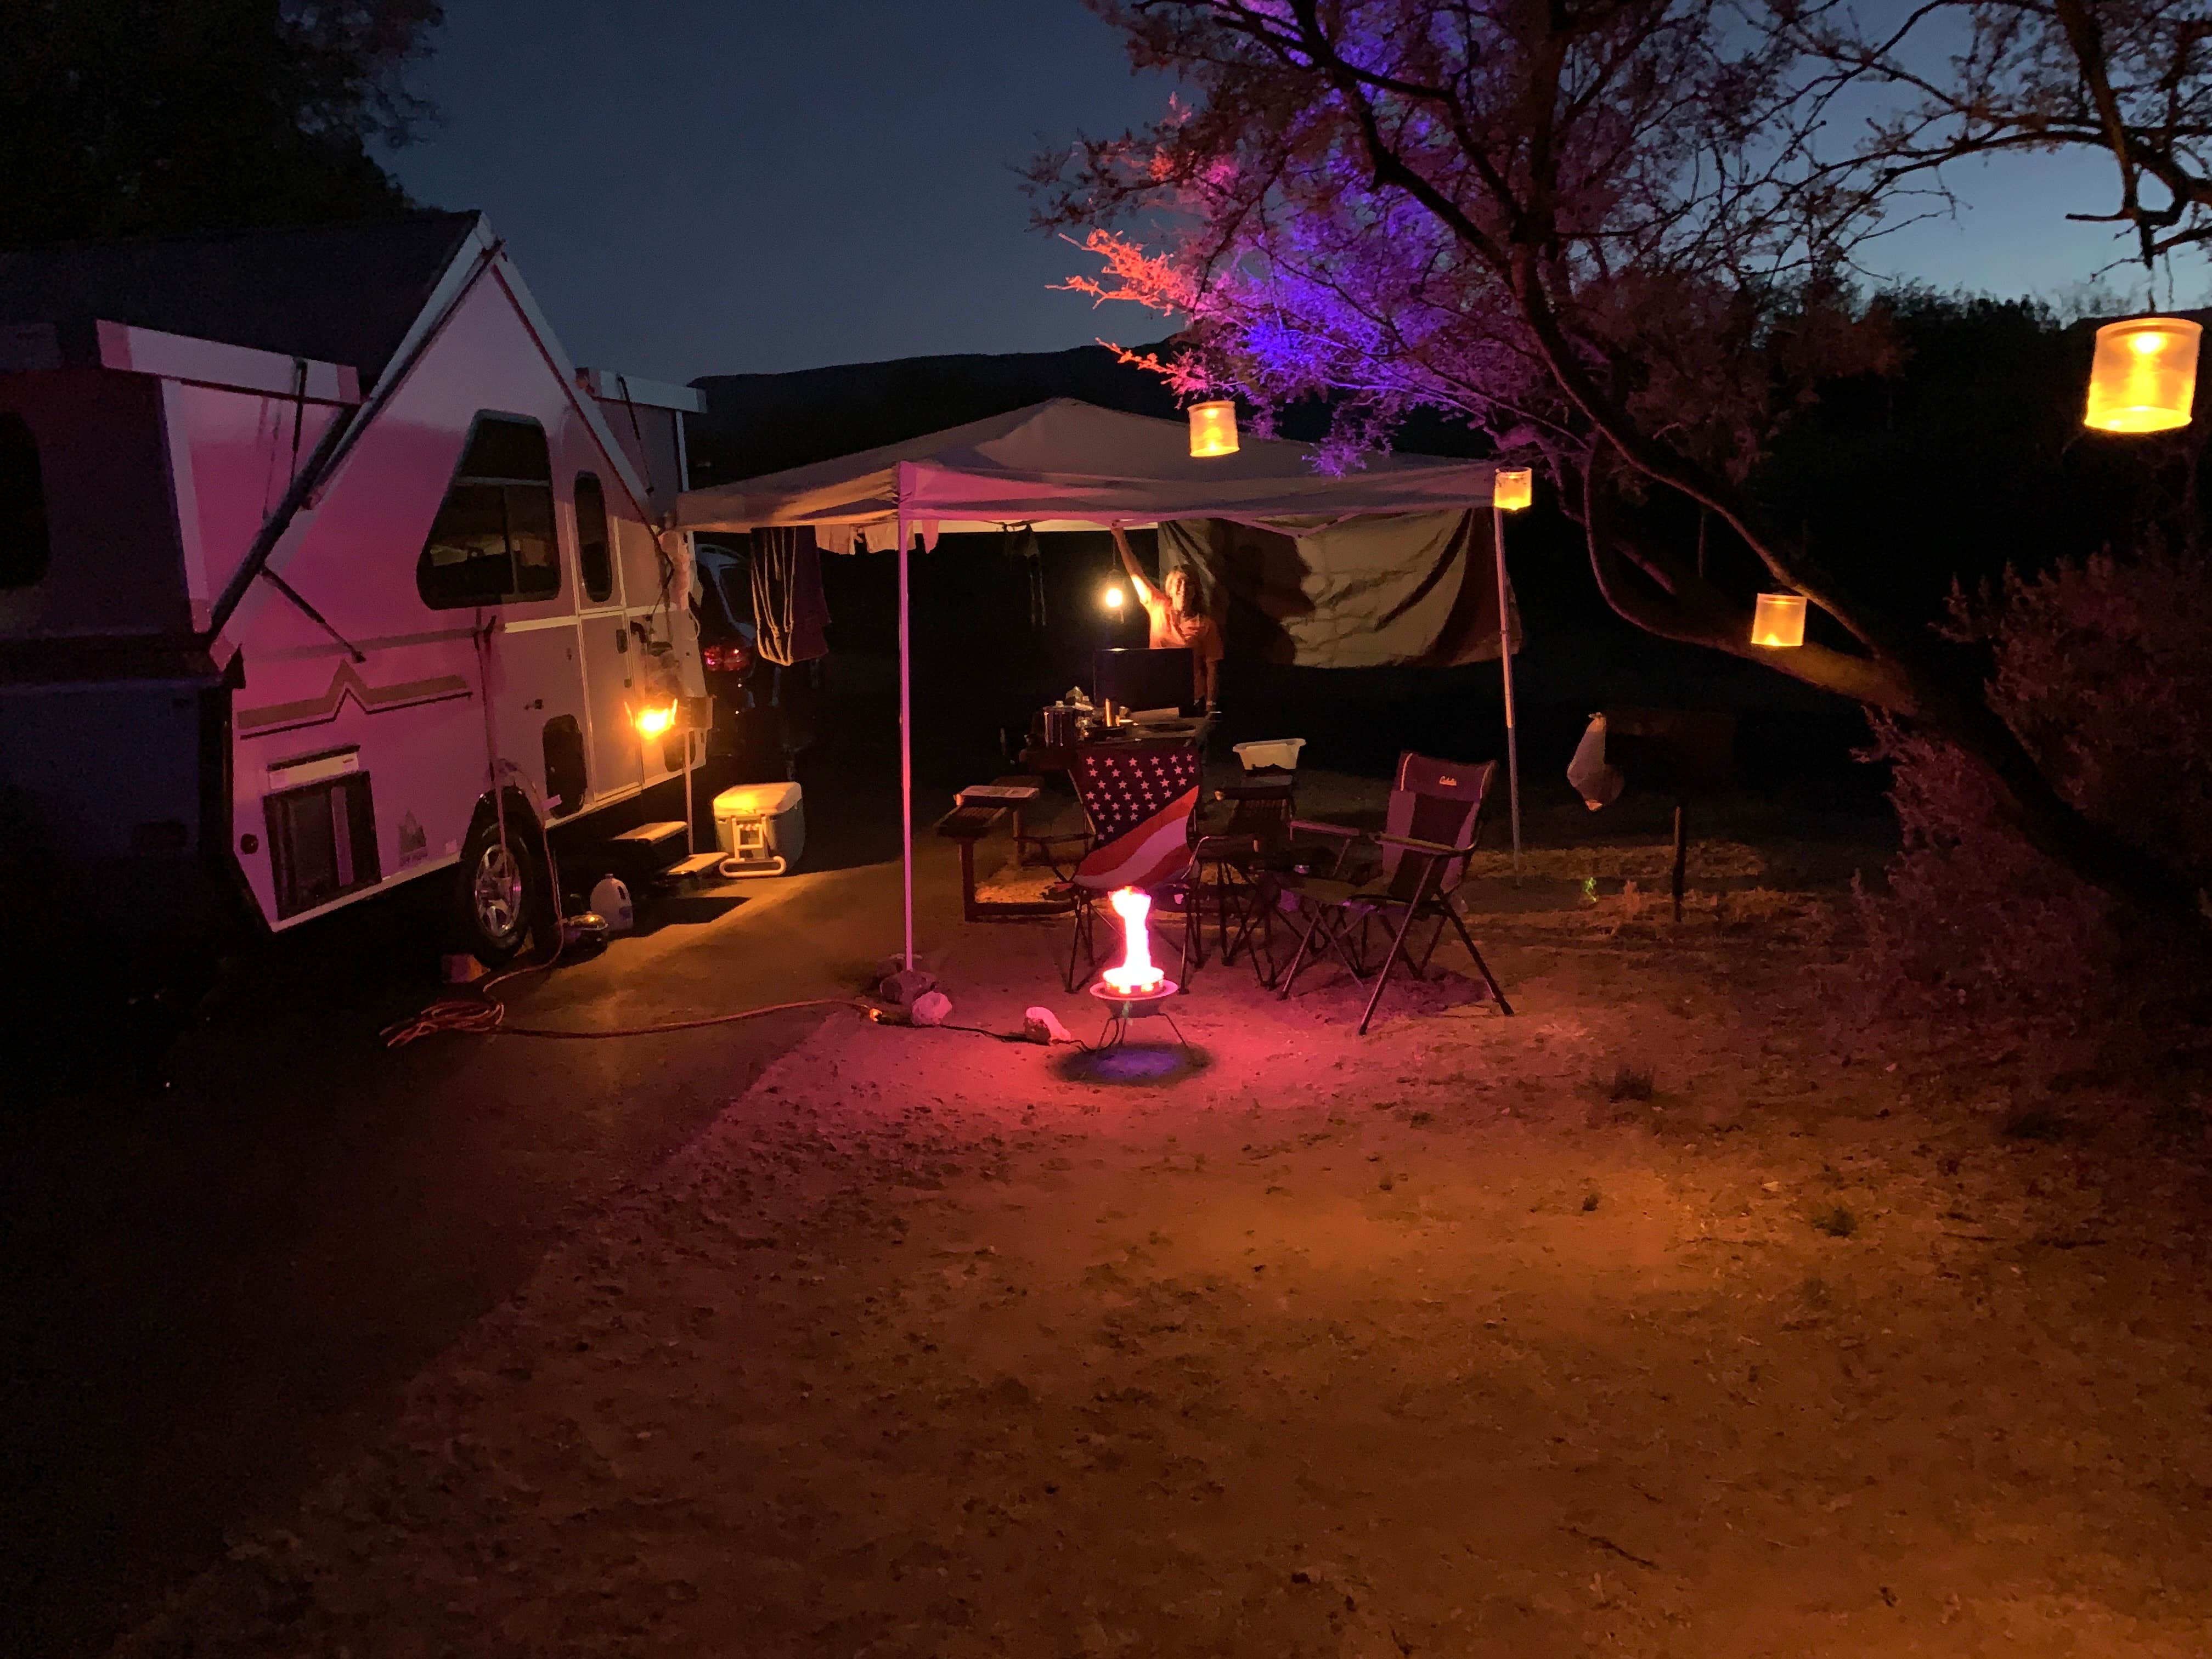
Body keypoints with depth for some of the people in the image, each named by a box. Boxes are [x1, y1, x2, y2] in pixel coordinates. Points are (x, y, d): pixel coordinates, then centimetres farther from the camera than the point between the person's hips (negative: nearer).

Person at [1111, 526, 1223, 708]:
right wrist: (1120, 538, 3)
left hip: (1193, 701, -2)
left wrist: (1210, 705, -11)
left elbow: (1212, 668, -4)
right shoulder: (1159, 608, 4)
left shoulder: (1205, 625, -3)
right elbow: (1136, 574, 6)